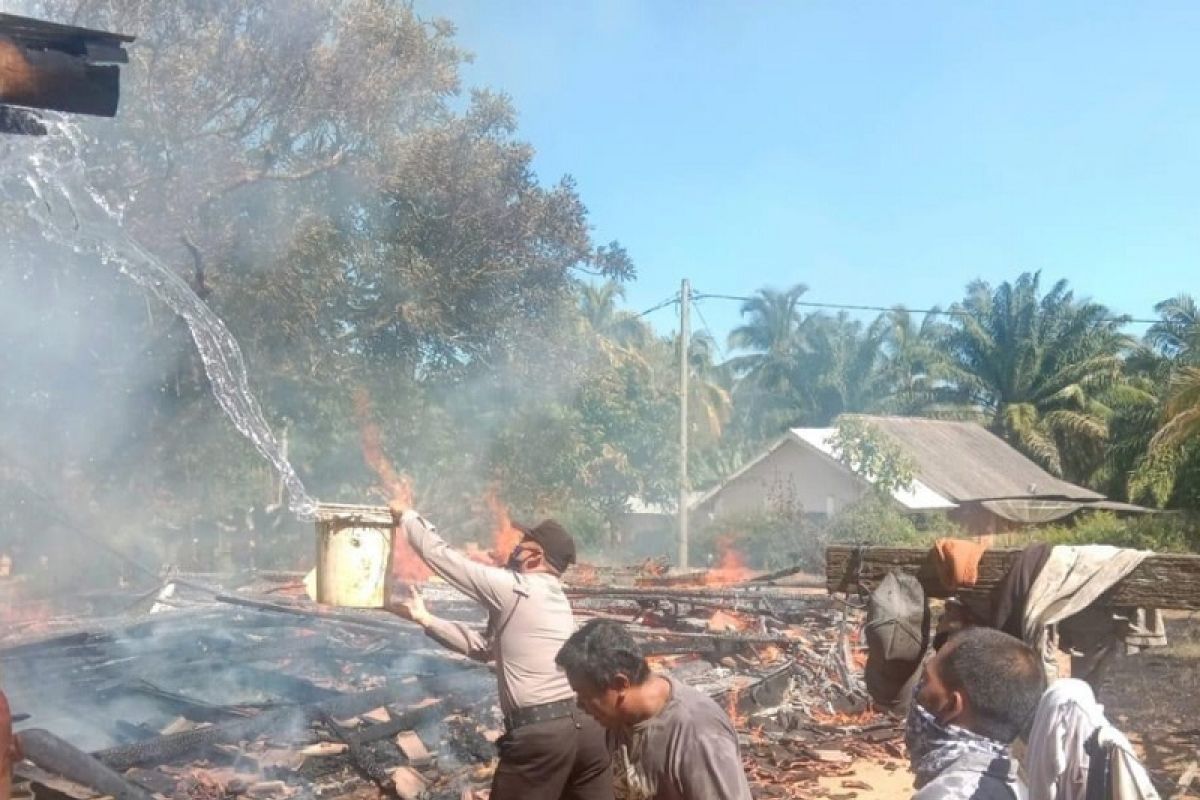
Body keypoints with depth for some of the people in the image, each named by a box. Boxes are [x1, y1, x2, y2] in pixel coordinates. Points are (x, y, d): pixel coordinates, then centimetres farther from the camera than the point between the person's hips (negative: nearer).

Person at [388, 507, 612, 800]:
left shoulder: (511, 588, -6)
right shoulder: (555, 600, 20)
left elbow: (442, 556, 1)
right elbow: (483, 647, 23)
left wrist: (406, 517, 17)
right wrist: (425, 619, 23)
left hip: (540, 733, -8)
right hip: (588, 725, 8)